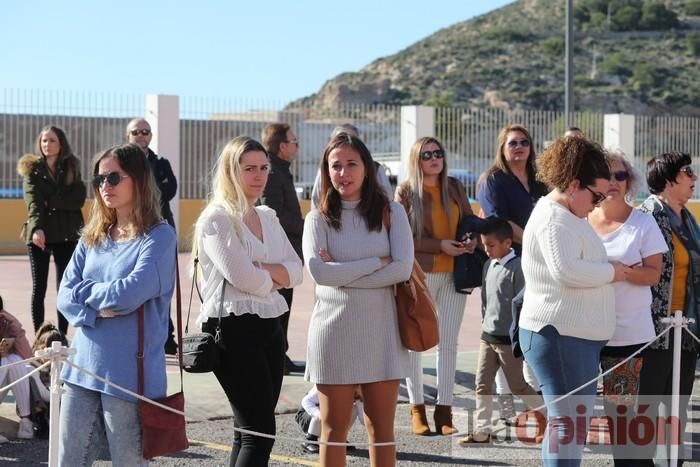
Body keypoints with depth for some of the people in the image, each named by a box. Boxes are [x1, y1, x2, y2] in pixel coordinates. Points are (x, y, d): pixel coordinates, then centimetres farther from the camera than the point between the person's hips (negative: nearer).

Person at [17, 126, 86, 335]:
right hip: (40, 233, -2)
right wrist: (36, 228, -31)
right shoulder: (32, 169, 1)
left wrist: (51, 202, -16)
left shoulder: (72, 168, 7)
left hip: (67, 234, 2)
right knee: (39, 287, -1)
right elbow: (33, 202, -15)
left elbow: (78, 199, -6)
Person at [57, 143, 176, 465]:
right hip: (82, 368, 6)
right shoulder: (92, 237, 12)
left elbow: (130, 294, -18)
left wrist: (86, 290, -2)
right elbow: (65, 297, 5)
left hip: (129, 374, -6)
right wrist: (99, 310, -13)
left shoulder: (158, 236, -6)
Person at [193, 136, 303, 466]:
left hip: (270, 326, 8)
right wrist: (277, 277, 1)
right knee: (260, 431, -12)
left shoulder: (268, 217, 16)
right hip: (234, 328, -8)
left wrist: (261, 269, -10)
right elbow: (241, 277, -18)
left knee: (249, 431, 10)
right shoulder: (216, 219, -7)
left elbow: (296, 271, 8)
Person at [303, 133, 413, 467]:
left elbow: (403, 268, -10)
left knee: (381, 427, 6)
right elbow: (318, 271, -14)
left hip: (381, 330, 1)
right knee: (334, 428, 6)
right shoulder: (318, 218, 1)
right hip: (334, 330, -1)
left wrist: (343, 274, -12)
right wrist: (377, 263, -11)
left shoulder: (390, 212, 3)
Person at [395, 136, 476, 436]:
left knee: (448, 342, 3)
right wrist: (440, 245, -16)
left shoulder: (454, 187, 9)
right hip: (420, 273, -3)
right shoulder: (406, 192, -3)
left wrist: (472, 239, -4)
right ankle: (417, 409, 14)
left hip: (454, 273, 4)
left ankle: (444, 411, 7)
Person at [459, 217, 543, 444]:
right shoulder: (489, 265, 9)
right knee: (482, 384, 5)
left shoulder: (516, 267, -15)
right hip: (488, 336, 7)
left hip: (508, 339, -7)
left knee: (518, 385, 3)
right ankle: (482, 431, 10)